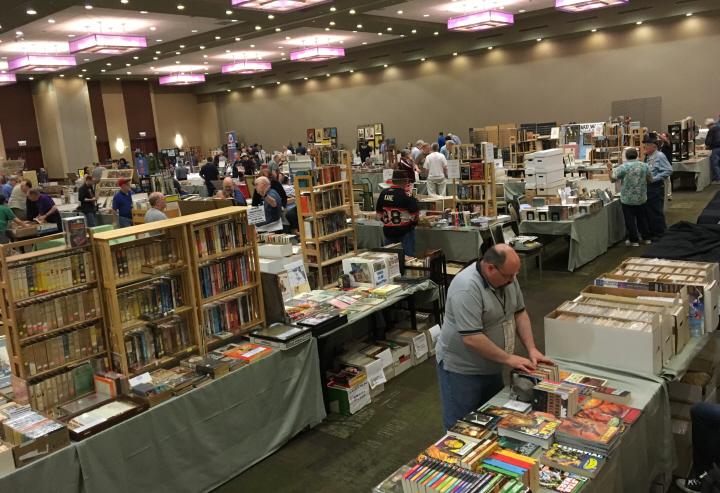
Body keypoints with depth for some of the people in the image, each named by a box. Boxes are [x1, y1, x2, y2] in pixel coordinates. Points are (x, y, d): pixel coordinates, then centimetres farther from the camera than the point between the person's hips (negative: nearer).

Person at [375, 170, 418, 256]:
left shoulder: (383, 193, 1)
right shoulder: (406, 195, -16)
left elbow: (379, 214, 9)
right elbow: (414, 216, -14)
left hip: (388, 231, 5)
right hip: (405, 231, -5)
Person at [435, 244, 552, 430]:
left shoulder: (507, 277, -4)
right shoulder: (466, 288, -30)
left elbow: (519, 312, 6)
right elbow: (471, 338, -31)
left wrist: (531, 349, -3)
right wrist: (509, 359, -23)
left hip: (490, 366, 8)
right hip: (461, 368, -8)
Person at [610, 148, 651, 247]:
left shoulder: (623, 167, -14)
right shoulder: (645, 166, -2)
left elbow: (613, 178, -10)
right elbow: (650, 179, 6)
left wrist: (610, 169, 5)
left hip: (627, 199, -4)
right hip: (641, 198, 4)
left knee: (630, 220, 4)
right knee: (642, 217, 18)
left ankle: (634, 240, 8)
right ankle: (646, 238, 26)